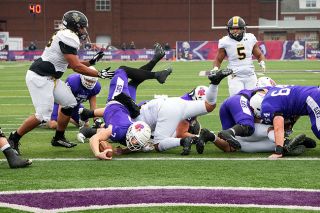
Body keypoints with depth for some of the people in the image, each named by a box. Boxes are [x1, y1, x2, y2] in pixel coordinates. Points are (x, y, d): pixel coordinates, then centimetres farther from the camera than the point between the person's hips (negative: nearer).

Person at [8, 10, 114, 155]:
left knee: (69, 103, 13)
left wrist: (91, 62, 19)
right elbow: (76, 67, -19)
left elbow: (69, 64, 21)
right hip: (39, 78, -11)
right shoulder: (69, 38, -18)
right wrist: (100, 74, -12)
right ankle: (13, 139, 0)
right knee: (43, 115, -12)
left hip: (50, 78, 11)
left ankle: (58, 138, 25)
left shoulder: (66, 35, 13)